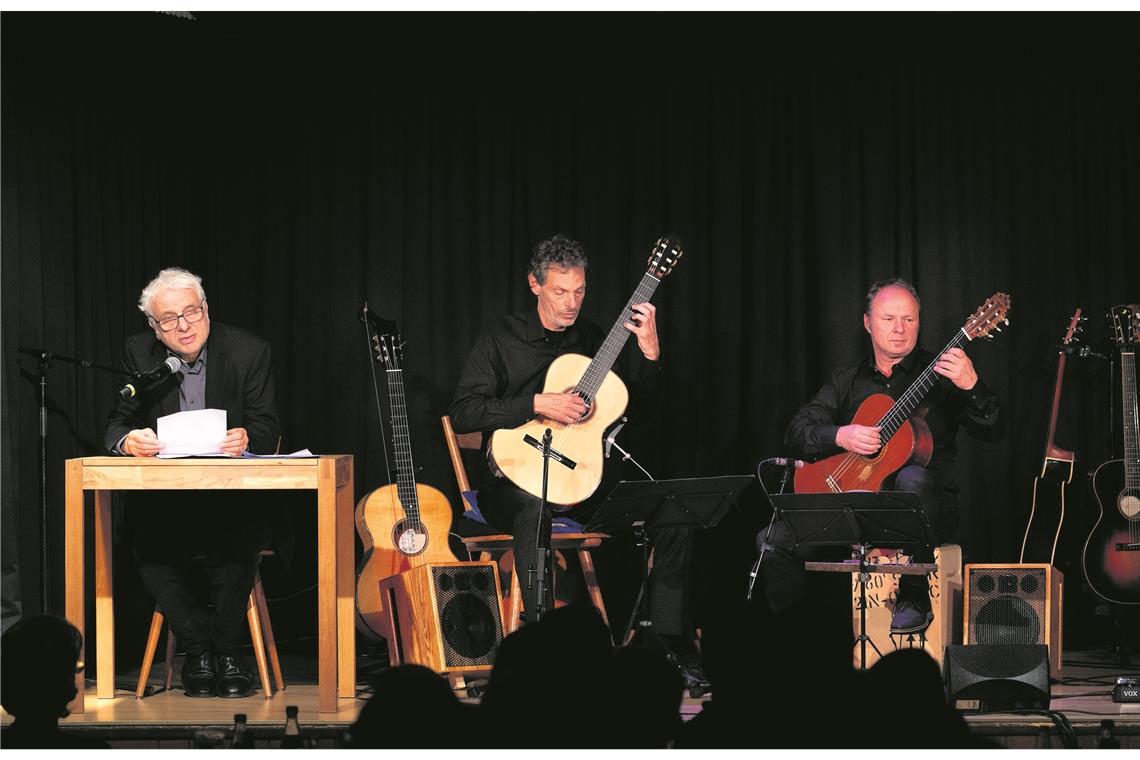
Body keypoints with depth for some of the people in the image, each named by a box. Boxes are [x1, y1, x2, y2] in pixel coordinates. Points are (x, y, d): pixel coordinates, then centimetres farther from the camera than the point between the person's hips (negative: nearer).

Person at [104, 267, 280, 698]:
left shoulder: (249, 352, 0)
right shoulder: (139, 353, 5)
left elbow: (268, 431, -4)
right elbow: (117, 424, 2)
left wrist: (246, 438, -29)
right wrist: (129, 440, -24)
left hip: (232, 493, -2)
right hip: (163, 497, 2)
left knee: (236, 544, -33)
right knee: (147, 543, -30)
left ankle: (227, 648, -11)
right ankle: (198, 648, -11)